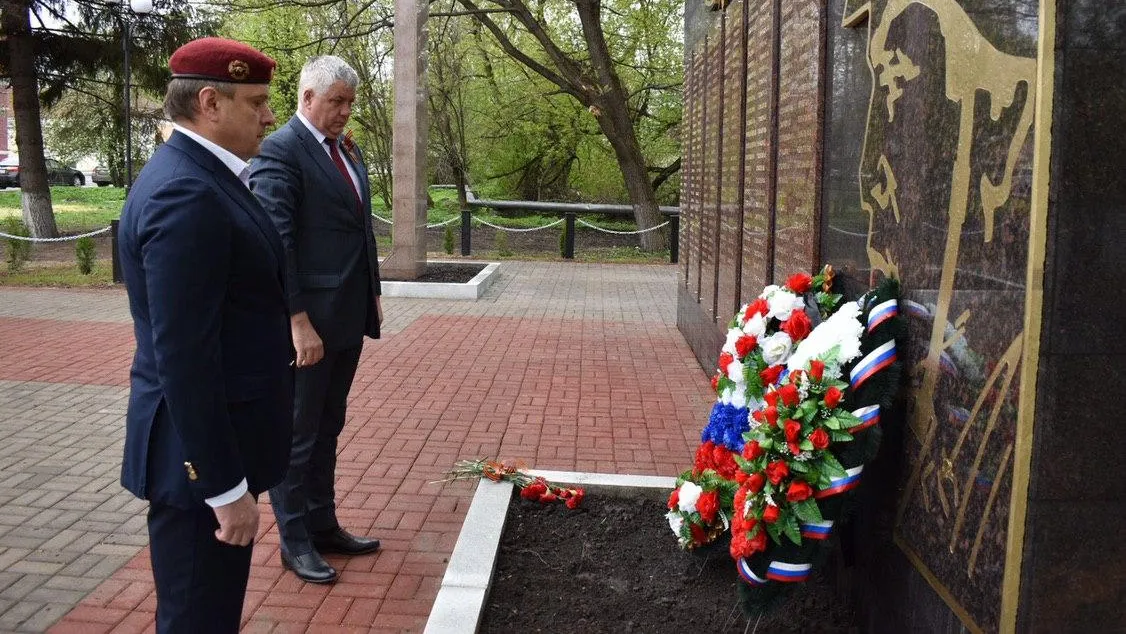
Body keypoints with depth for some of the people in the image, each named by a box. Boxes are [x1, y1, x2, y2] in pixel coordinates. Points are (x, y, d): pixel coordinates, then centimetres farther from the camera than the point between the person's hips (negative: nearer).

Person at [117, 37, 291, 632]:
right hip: (202, 451, -10)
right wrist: (225, 487, -22)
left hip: (221, 434, 10)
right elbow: (182, 357, -26)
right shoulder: (185, 194, -23)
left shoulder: (200, 176, 9)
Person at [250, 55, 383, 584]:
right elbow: (275, 241, -19)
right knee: (298, 435, 6)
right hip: (308, 321, -8)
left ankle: (323, 525, 32)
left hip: (348, 318, 8)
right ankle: (294, 541, 20)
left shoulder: (347, 149, 13)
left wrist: (373, 294, 16)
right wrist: (298, 322, -22)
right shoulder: (279, 151, -13)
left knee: (328, 429, 18)